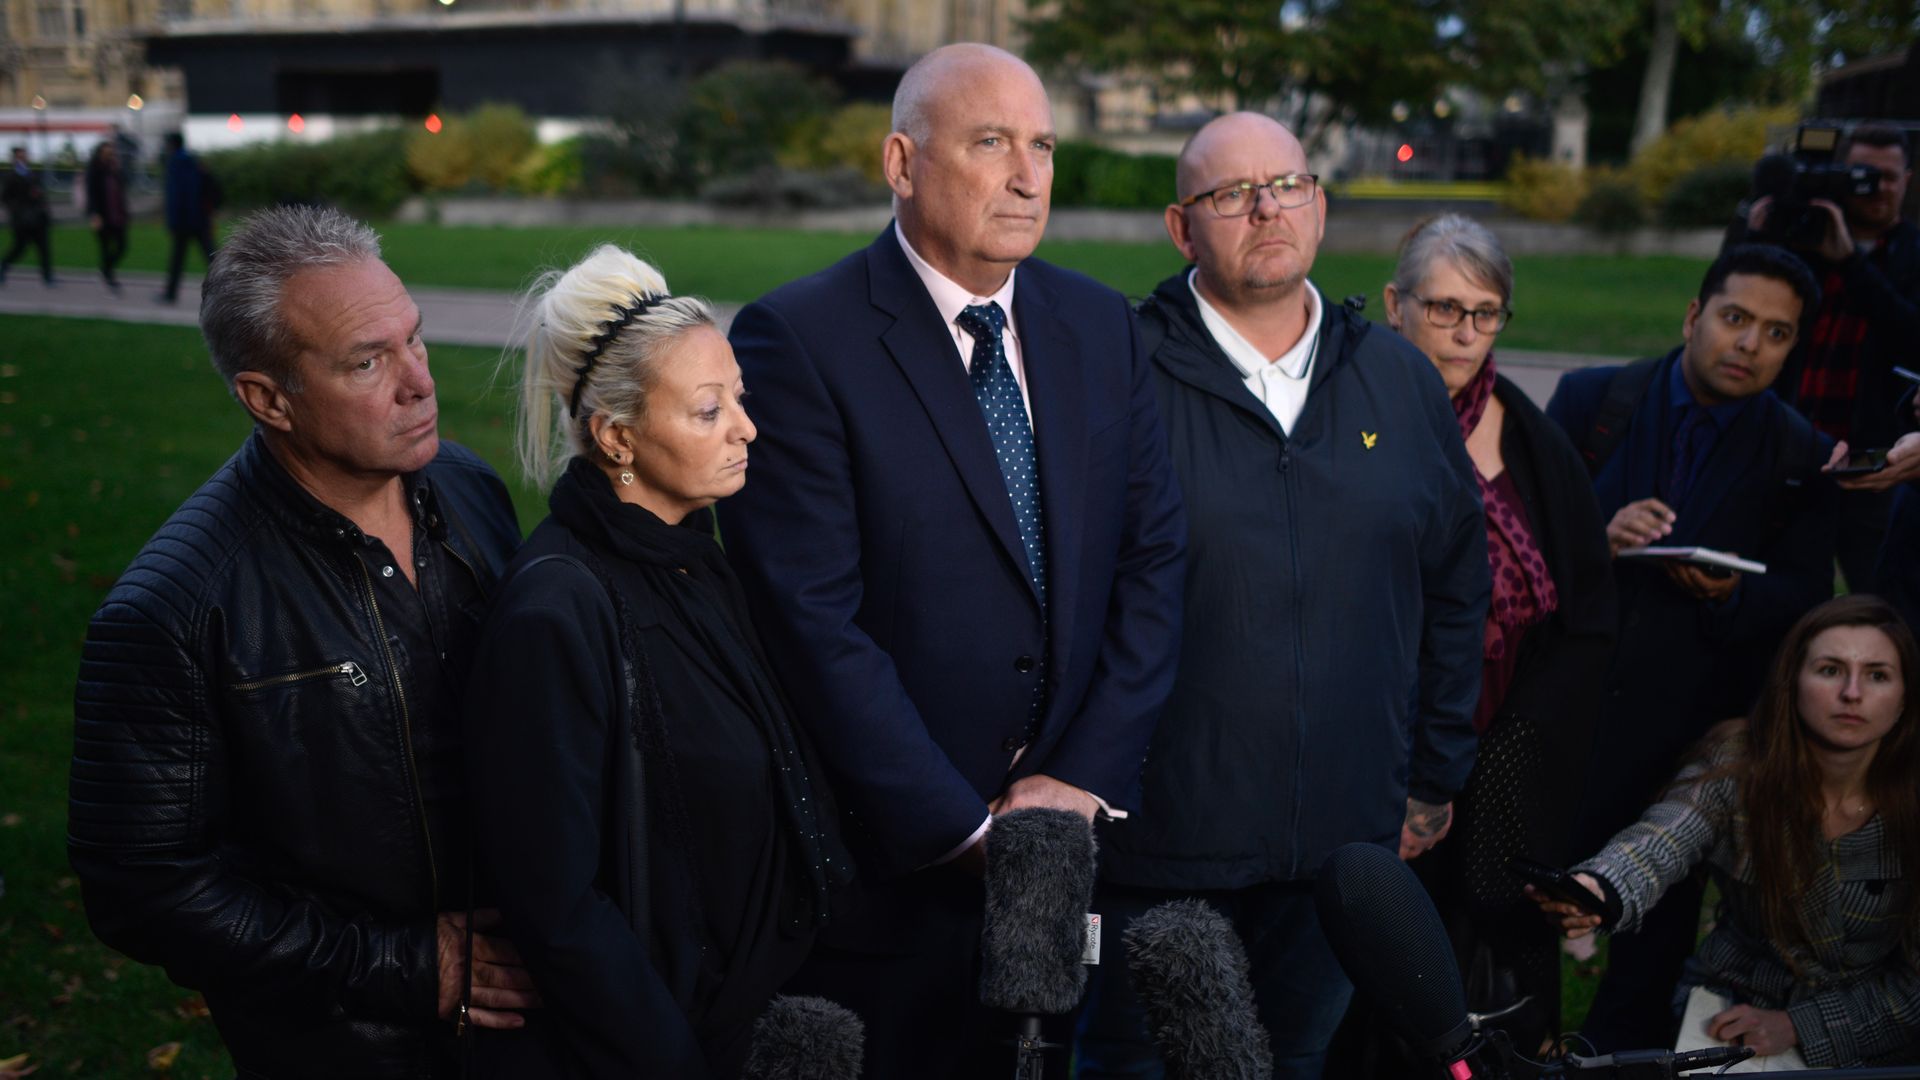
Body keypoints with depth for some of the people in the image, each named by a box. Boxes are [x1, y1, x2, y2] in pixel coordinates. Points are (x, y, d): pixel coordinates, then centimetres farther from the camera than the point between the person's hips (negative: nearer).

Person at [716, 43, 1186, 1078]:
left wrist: (1084, 779, -6)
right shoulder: (795, 339, -13)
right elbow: (815, 619, -18)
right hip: (890, 862, -4)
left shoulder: (1099, 325, 5)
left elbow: (1151, 558, 3)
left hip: (1074, 828, 5)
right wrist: (966, 827, -16)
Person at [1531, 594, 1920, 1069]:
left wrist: (1797, 1026, -13)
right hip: (1735, 998, 0)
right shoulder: (1738, 763, -14)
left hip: (1868, 1042, 0)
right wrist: (1598, 889, -56)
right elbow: (1660, 841, -34)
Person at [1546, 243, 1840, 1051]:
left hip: (1693, 720, 1)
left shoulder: (1801, 457, 0)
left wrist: (1732, 596, -20)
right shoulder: (1590, 399, -2)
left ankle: (1620, 1044, 35)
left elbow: (1805, 598, 0)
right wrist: (1600, 537, -23)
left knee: (1659, 919, 13)